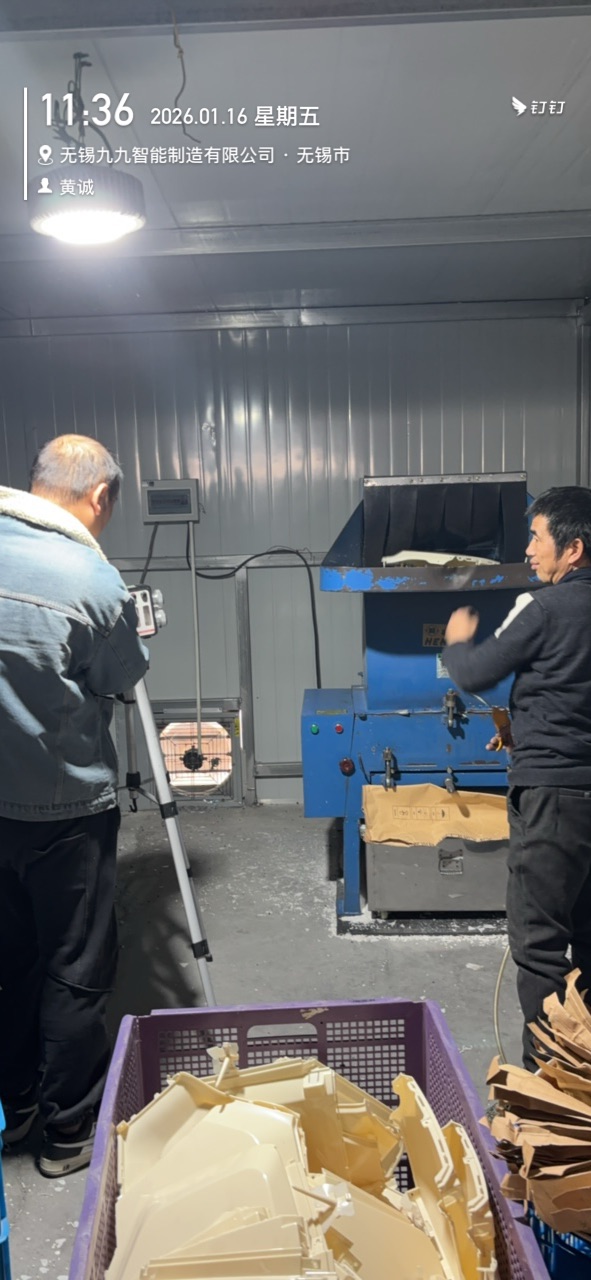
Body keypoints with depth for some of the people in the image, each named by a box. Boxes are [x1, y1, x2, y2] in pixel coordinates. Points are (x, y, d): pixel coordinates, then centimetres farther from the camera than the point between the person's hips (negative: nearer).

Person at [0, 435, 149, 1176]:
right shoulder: (93, 581, -19)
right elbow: (123, 682, -5)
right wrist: (125, 638, 13)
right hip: (66, 808, -6)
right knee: (75, 974, 11)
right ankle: (69, 1132, 26)